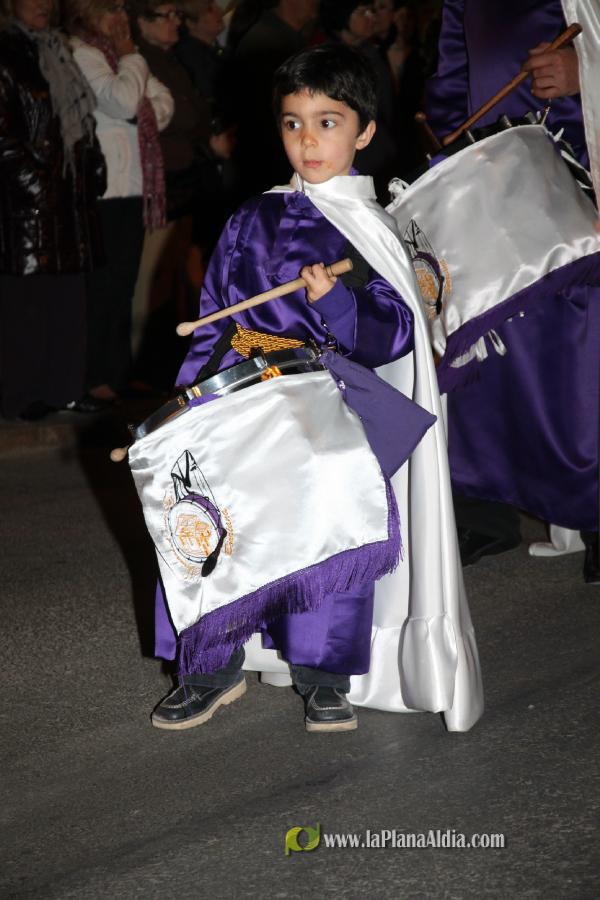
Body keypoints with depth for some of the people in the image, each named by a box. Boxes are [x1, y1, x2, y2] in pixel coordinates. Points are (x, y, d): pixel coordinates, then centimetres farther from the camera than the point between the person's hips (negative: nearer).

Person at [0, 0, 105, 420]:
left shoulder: (55, 54, 16)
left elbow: (80, 122, 19)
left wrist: (92, 173, 10)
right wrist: (35, 181, -15)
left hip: (69, 198, 8)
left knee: (65, 300, 10)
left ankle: (61, 385, 17)